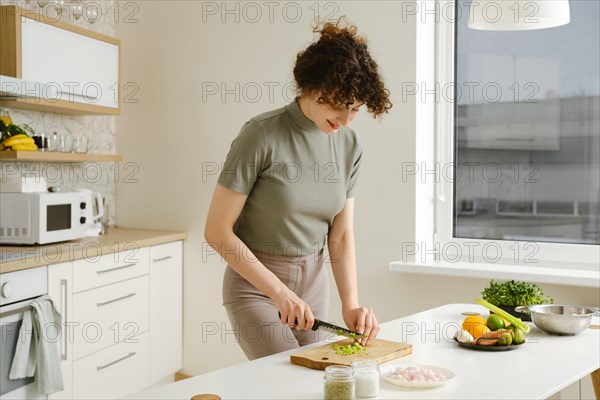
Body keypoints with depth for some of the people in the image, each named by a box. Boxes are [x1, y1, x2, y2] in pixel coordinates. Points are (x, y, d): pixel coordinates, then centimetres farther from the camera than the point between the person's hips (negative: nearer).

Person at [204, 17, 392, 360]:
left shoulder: (349, 144, -2)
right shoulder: (262, 135, -19)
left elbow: (341, 236, 1)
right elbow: (217, 231, -17)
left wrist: (351, 305, -13)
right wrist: (280, 292, -20)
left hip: (313, 282, 6)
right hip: (255, 284, -5)